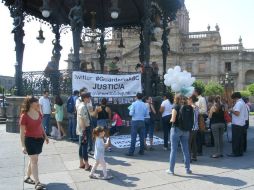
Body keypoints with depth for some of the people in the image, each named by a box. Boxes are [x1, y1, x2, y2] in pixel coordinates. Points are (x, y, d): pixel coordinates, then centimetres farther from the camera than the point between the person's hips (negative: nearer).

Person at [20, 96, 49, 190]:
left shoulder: (38, 113, 2)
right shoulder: (24, 116, -16)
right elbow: (22, 132, -15)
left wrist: (45, 136, 16)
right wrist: (23, 145, -17)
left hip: (39, 138, 6)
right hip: (30, 139, -6)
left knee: (33, 159, 15)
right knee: (34, 160, -7)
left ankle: (27, 177, 32)